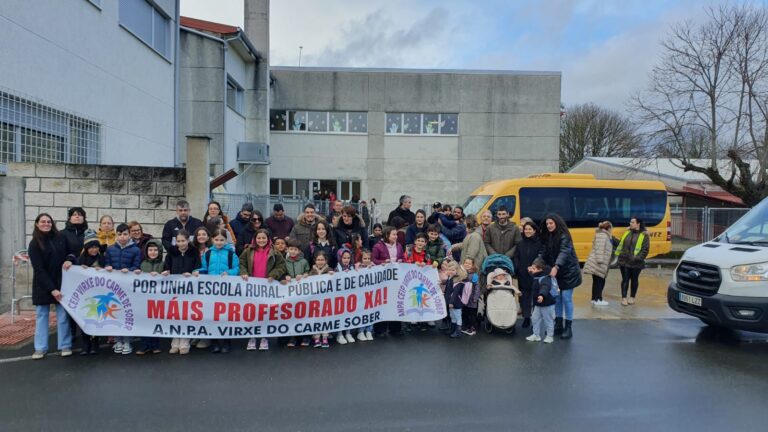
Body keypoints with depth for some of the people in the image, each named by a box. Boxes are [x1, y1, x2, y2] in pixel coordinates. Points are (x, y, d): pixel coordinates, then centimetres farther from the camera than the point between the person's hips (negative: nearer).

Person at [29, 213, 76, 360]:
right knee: (41, 315, 7)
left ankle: (65, 346, 9)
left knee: (63, 315, 2)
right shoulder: (34, 244, -7)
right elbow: (39, 269, -12)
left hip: (61, 282, 2)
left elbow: (72, 251, 15)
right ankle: (40, 348, 14)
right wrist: (52, 289, -19)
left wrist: (69, 259, -11)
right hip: (43, 285, -2)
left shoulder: (60, 238, 2)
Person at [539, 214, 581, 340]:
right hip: (555, 272, 6)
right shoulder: (547, 237, 5)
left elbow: (564, 252, -30)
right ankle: (559, 325, 20)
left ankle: (568, 327, 6)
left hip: (568, 271, -6)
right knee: (557, 298, 10)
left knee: (566, 298, -3)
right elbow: (543, 253, -2)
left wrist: (556, 267, -44)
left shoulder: (564, 236, -16)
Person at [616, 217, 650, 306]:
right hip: (624, 261, 3)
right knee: (625, 279, 4)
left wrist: (638, 258, -18)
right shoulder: (627, 232, 8)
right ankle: (624, 298, 7)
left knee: (634, 280, 12)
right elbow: (620, 243, 17)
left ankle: (632, 297, 25)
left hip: (636, 263, -3)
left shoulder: (644, 235, -6)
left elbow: (645, 249, -11)